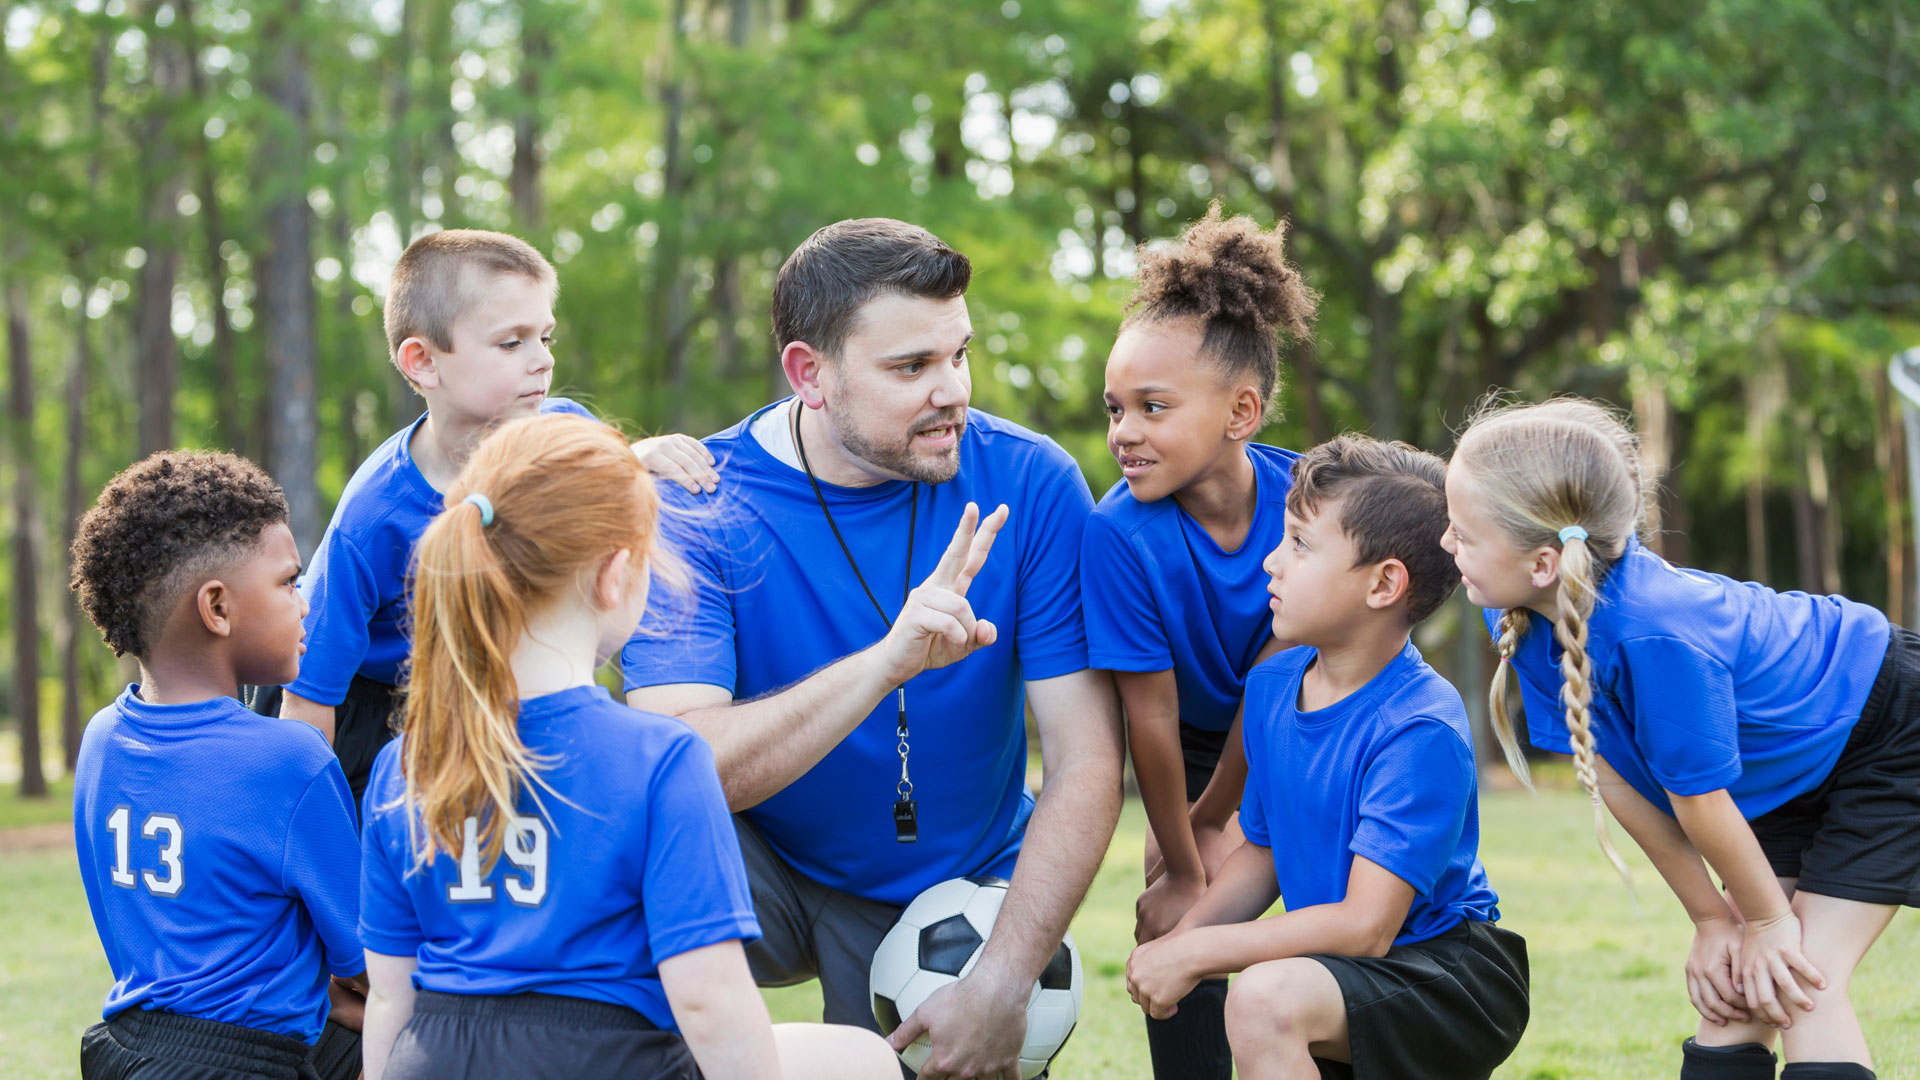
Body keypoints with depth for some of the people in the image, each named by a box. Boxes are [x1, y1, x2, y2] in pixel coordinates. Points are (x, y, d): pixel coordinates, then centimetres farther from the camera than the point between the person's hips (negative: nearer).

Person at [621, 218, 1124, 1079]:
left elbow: (1086, 763, -14)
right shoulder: (698, 511, -17)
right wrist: (889, 660, -42)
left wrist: (1002, 983, -23)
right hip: (767, 872, -1)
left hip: (958, 890, 1)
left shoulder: (1029, 485, -14)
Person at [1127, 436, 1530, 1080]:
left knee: (1264, 998, -33)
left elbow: (1367, 926, -26)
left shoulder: (1421, 729, -22)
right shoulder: (1270, 687, 3)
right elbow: (1263, 849, 15)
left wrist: (1199, 951, -22)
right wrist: (1177, 942, -2)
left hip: (1456, 975, -8)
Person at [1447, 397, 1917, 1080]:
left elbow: (1699, 798, -26)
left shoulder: (1656, 636, -41)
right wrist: (1711, 917, -4)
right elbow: (1609, 774, -9)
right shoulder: (1521, 614, -17)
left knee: (1798, 984, -15)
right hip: (1794, 776, 8)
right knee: (1729, 987, 1)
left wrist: (1767, 919, -11)